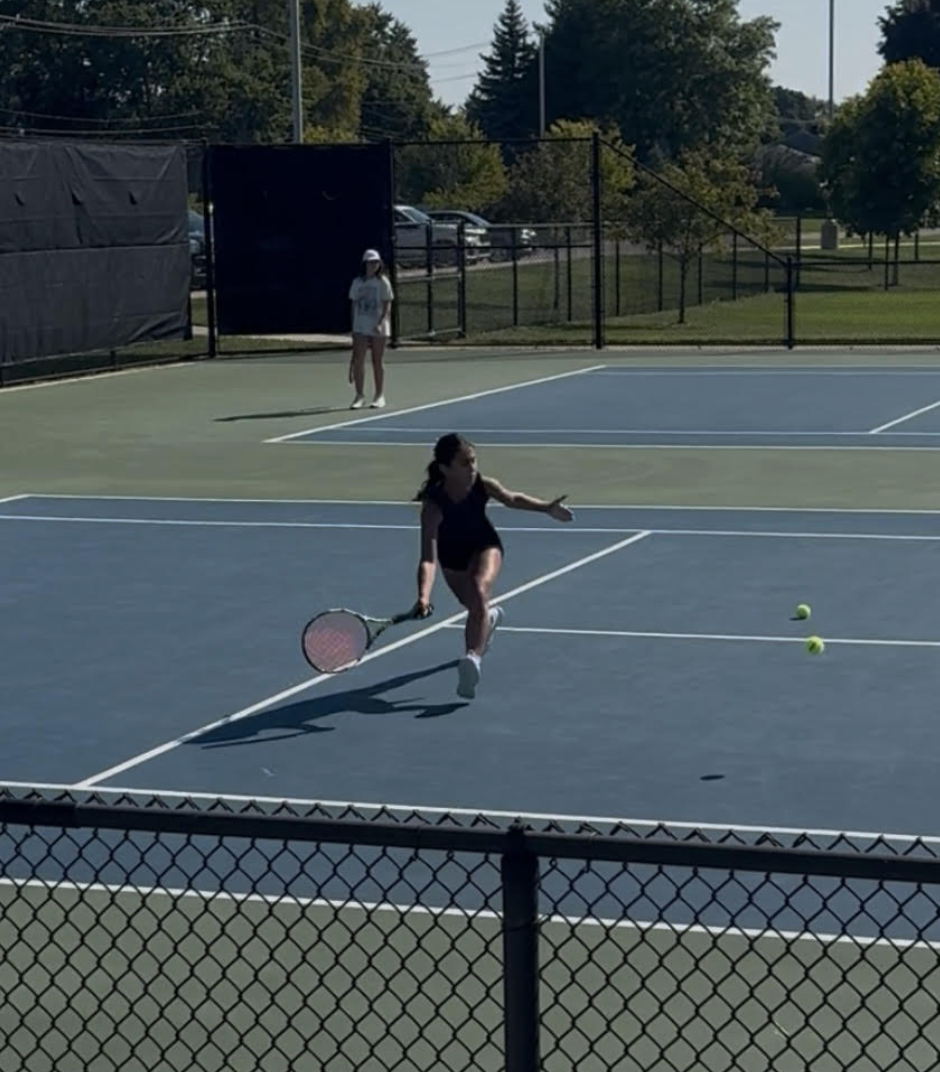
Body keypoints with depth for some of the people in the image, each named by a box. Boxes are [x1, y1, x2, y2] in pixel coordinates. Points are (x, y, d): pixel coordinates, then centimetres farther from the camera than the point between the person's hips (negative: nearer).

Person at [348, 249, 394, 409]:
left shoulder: (382, 282, -3)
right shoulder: (357, 282, 7)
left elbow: (387, 306, -6)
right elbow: (354, 305, 12)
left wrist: (381, 323, -19)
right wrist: (353, 326, 9)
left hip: (378, 328, -3)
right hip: (360, 327, 3)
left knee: (377, 362, 4)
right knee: (358, 361, -4)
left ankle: (380, 396, 14)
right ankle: (360, 396, 4)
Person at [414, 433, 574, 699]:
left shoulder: (483, 485, -29)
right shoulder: (433, 505, -39)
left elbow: (512, 499, -3)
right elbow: (428, 559, -45)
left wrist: (547, 508, -8)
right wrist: (424, 596, -60)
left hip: (485, 546, 0)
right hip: (453, 557, 0)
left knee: (479, 590, -30)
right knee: (475, 608, 17)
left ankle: (473, 658, -42)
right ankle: (489, 617, 58)